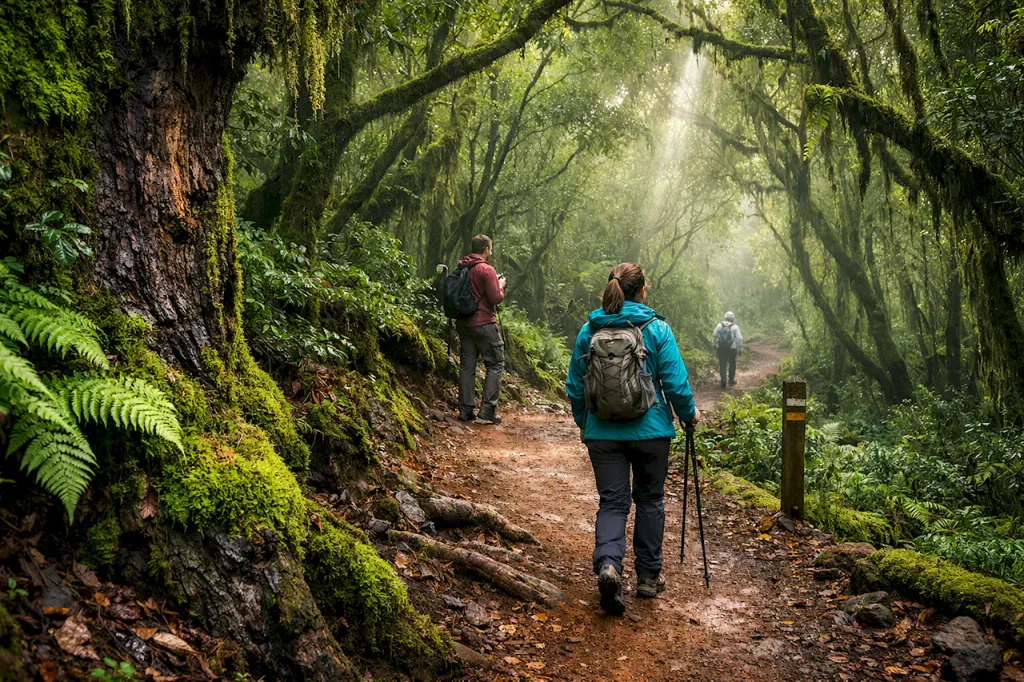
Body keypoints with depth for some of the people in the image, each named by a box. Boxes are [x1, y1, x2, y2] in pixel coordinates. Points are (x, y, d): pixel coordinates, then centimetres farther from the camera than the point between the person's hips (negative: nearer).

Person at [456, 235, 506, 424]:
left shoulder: (461, 269, 10)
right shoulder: (486, 269, -12)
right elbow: (496, 298, -16)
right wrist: (500, 286, 5)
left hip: (464, 324, 7)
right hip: (484, 323, -7)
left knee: (467, 366, 10)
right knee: (496, 365, 1)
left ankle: (465, 410, 10)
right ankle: (487, 410, -6)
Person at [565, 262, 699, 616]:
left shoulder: (589, 330, 1)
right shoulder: (657, 329, -6)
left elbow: (575, 385, 6)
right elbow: (676, 382, -8)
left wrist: (582, 423, 21)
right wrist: (689, 414, 11)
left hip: (602, 431, 1)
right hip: (650, 429, -1)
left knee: (612, 502, 5)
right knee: (650, 500, 15)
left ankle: (607, 563, -20)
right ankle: (648, 576, 23)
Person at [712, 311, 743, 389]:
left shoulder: (720, 325, 0)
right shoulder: (735, 327, -7)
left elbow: (714, 335, 2)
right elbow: (739, 338, -9)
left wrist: (714, 344, 16)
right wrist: (740, 348, -1)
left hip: (721, 348, 1)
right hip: (732, 348, -1)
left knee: (722, 364, 4)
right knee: (732, 363, 16)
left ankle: (723, 381, -7)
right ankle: (731, 380, 23)